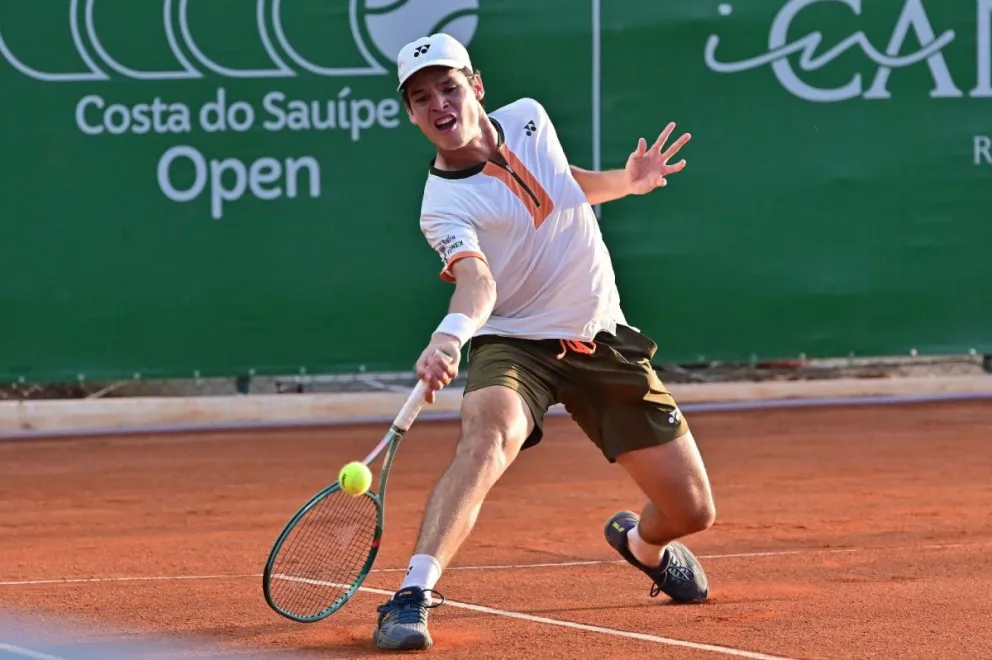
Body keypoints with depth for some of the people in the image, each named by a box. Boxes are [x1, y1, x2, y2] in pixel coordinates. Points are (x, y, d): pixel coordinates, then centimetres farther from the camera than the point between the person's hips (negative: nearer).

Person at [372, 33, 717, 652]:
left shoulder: (529, 118, -3)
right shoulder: (444, 205, -19)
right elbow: (477, 280, -38)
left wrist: (626, 181, 1)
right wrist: (451, 334, -58)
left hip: (604, 339, 5)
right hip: (514, 345, -5)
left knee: (693, 511, 5)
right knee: (487, 436, -39)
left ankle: (643, 544, 42)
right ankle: (412, 596, -42)